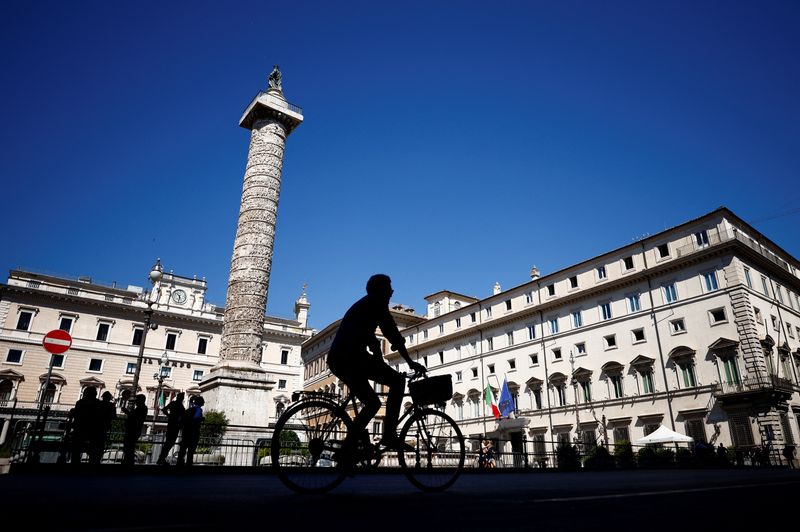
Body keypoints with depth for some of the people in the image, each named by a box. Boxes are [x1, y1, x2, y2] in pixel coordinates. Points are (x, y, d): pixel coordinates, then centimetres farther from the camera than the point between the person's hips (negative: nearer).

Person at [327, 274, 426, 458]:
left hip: (336, 360, 9)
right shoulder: (376, 303, 5)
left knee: (372, 403, 18)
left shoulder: (361, 305, 33)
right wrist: (410, 362, 1)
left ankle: (348, 446, 11)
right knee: (398, 381, -1)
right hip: (351, 356, -9)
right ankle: (389, 434, -7)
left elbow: (371, 340, 34)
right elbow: (392, 334, -3)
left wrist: (382, 371, 36)